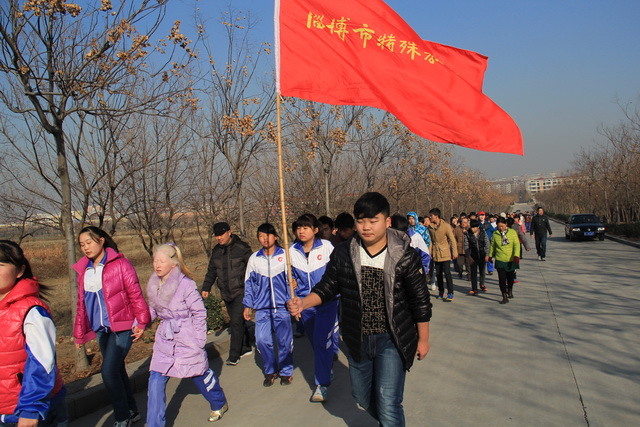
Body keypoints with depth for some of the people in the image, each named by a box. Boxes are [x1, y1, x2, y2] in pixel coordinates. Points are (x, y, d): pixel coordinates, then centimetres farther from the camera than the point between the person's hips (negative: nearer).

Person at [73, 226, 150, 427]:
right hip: (101, 330, 6)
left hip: (122, 327, -6)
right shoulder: (83, 270, 9)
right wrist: (79, 333, 17)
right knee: (116, 371, 14)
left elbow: (135, 294, -9)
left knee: (109, 371, -13)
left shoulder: (120, 264, -9)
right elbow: (82, 303, 15)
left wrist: (141, 322, -11)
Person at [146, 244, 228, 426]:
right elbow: (153, 310, 12)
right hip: (164, 341, 5)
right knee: (156, 382, -1)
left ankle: (219, 404, 41)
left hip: (187, 341, -5)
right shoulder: (154, 285, -2)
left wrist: (198, 341, -11)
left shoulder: (186, 284, -20)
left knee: (201, 374, 14)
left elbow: (199, 312, -13)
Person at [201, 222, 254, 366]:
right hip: (226, 294, 6)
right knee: (237, 321, 13)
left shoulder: (242, 248, -11)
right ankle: (247, 347, 29)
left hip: (241, 292, -6)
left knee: (236, 322, -11)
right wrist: (206, 287, 8)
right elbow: (211, 271, 16)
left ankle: (234, 356, -4)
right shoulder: (216, 251, 7)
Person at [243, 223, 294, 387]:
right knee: (262, 340, -2)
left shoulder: (285, 255, -1)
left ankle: (286, 371, 26)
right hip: (262, 308, 2)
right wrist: (248, 305, 10)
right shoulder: (254, 258, 5)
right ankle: (270, 370, 22)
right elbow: (249, 283, 12)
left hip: (282, 307, -1)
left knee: (285, 341, 5)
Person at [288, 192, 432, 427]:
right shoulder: (342, 254, -7)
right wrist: (303, 303, -18)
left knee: (388, 405, -11)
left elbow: (420, 301, -6)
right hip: (358, 341, 4)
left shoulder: (405, 256, -14)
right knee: (363, 398, 22)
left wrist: (423, 339, 2)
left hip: (392, 340, -4)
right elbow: (327, 288, 1)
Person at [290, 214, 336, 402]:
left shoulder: (326, 247, -8)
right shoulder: (292, 251, 1)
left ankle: (322, 384, -5)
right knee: (315, 342, 14)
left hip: (326, 302, -4)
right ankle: (327, 367, 39)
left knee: (322, 341, -13)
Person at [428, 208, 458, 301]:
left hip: (445, 253, -5)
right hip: (436, 254, 5)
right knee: (438, 274, 10)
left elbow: (452, 240, -6)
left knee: (447, 273, -7)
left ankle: (450, 294, -2)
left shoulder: (446, 226, -9)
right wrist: (430, 252, 7)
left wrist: (455, 252, -8)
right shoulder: (430, 227, 5)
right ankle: (441, 292, 23)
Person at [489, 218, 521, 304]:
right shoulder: (495, 234, -1)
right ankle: (504, 297, 0)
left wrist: (516, 256, -20)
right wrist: (490, 256, 19)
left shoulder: (512, 232, -4)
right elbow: (492, 246, 12)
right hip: (500, 260, 0)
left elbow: (516, 244, -8)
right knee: (502, 278, -7)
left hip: (511, 260, 0)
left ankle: (510, 290, 44)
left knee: (510, 277, 16)